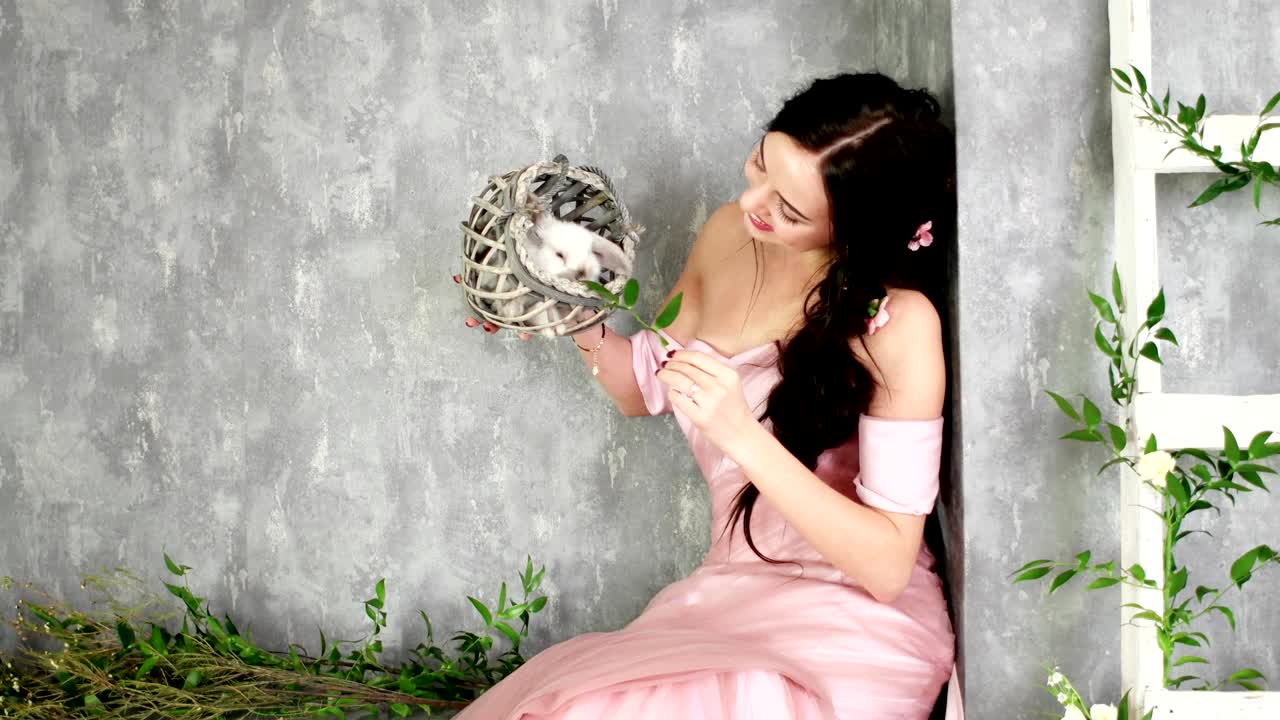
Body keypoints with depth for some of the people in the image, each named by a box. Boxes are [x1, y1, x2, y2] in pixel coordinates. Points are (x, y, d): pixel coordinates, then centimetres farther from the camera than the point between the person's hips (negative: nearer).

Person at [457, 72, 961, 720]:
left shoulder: (898, 322, -18)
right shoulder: (728, 236, 2)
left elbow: (888, 565, -17)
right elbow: (642, 390, 18)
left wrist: (745, 437, -27)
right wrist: (582, 324, -2)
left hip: (848, 629, -6)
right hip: (729, 605, 6)